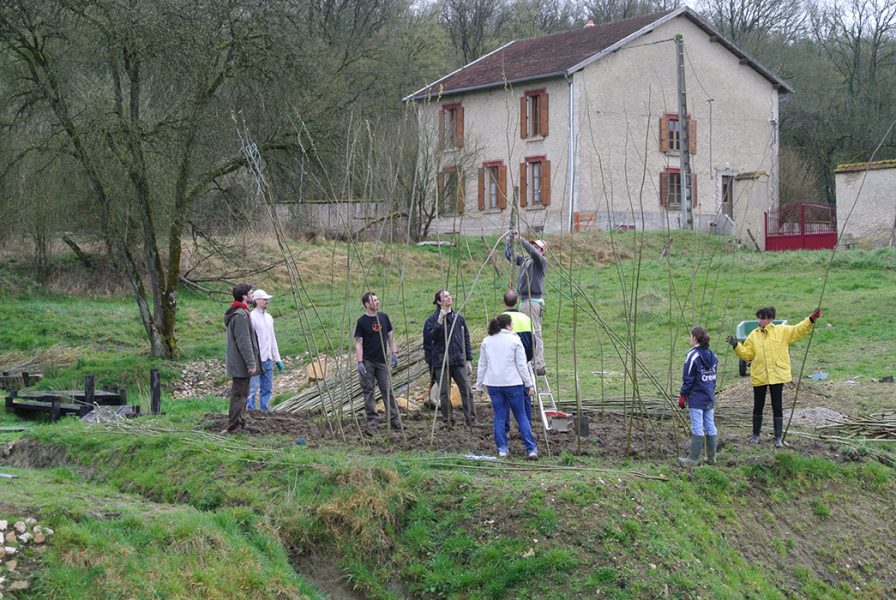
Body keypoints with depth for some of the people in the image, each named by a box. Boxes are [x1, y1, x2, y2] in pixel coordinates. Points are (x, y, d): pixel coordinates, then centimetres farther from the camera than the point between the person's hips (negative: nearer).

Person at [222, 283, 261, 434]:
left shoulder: (237, 312, 14)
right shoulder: (240, 315, -20)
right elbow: (244, 342, -21)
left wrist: (253, 360, 25)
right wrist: (251, 363, -19)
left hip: (237, 363, 11)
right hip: (241, 364, -11)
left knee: (241, 393, 16)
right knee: (239, 394, -5)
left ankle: (240, 423, 23)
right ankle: (234, 426, -1)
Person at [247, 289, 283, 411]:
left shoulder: (269, 317, 15)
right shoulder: (252, 317, -10)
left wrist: (277, 359, 17)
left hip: (268, 360, 8)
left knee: (267, 389, 10)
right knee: (253, 387, -9)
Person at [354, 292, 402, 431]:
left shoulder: (384, 317, 7)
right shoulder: (362, 321, -5)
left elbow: (390, 337, 14)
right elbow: (358, 343, -7)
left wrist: (394, 353, 3)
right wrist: (359, 362, -15)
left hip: (382, 361, 3)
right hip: (368, 362, -3)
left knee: (388, 390, 0)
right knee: (368, 391, 1)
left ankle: (394, 419, 2)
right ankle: (372, 420, 8)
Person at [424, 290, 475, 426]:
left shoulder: (459, 318, 11)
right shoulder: (432, 320, 0)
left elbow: (466, 339, 15)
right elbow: (431, 337, -16)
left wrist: (469, 360, 11)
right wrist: (440, 321, -23)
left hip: (459, 361, 3)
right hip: (441, 362, -2)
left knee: (466, 390, -3)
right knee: (444, 393, 3)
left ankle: (471, 419, 2)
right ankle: (447, 420, 13)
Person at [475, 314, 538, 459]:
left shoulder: (486, 341, 8)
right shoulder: (514, 340, -3)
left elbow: (482, 365, 11)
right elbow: (521, 365, -5)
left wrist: (479, 385, 17)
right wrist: (529, 384, 0)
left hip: (493, 384, 3)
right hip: (513, 383, -3)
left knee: (499, 417, 9)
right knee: (521, 416, 3)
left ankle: (502, 449, 7)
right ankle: (531, 449, 1)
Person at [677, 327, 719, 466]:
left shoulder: (693, 355, -13)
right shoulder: (712, 355, 8)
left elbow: (688, 379, -12)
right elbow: (713, 376, 15)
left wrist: (683, 396, -4)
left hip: (696, 398, -7)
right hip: (710, 398, 7)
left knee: (697, 428, -4)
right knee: (710, 426, 11)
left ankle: (693, 459, 0)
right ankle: (711, 457, 17)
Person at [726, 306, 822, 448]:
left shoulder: (782, 331, 0)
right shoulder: (754, 335, 5)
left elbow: (799, 330, -5)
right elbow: (747, 354, 5)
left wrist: (811, 319, -16)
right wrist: (736, 345, -8)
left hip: (777, 376, -2)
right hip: (759, 376, 2)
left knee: (777, 406, 2)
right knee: (758, 406, 11)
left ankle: (778, 437, 8)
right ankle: (756, 434, 26)